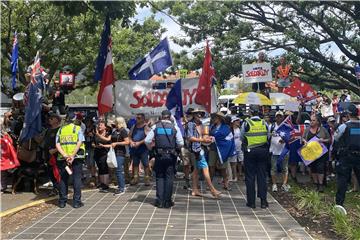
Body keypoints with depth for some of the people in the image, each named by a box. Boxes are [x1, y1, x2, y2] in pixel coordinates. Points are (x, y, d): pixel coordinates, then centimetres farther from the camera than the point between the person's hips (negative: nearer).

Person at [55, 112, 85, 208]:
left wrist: (65, 156, -10)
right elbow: (79, 143, -13)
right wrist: (72, 156, -15)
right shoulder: (77, 128, 0)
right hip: (76, 157, -3)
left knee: (63, 179, 11)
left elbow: (57, 145, -1)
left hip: (63, 158, 3)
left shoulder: (60, 130, 10)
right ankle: (76, 201, 4)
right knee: (77, 179, 3)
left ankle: (62, 201, 15)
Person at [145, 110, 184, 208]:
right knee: (169, 177, 6)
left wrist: (150, 148, 15)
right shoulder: (175, 127, -3)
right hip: (171, 156, -1)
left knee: (159, 177, 10)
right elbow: (181, 143, -6)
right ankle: (167, 201, 8)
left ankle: (160, 201, 10)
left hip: (159, 155, 1)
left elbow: (147, 140, -4)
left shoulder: (155, 127, 0)